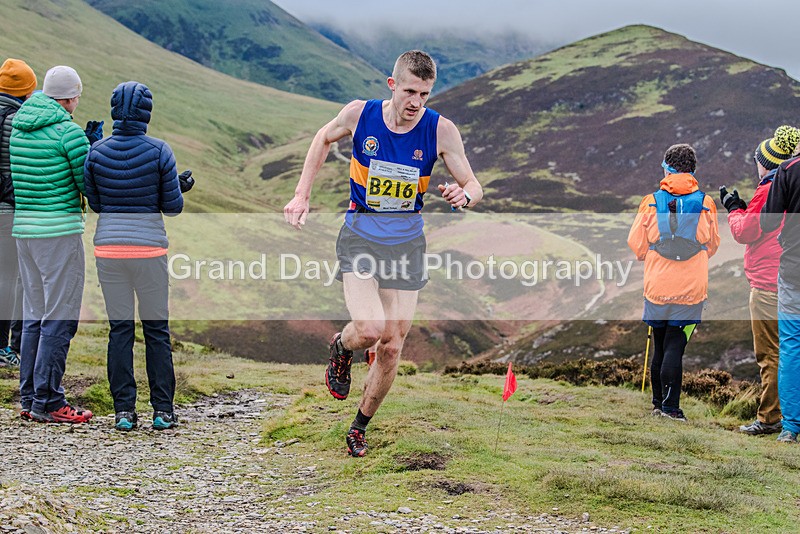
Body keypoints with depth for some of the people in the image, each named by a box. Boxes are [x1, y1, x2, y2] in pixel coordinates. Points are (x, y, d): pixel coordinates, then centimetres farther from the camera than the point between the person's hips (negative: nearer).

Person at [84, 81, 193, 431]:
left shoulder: (97, 152, -2)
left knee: (119, 329, 9)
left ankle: (124, 411, 8)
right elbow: (172, 206, -3)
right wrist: (182, 188, 16)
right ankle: (163, 411, 10)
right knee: (157, 329, 9)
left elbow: (95, 204, 7)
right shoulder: (159, 152, -8)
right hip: (149, 247, -2)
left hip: (108, 245, 2)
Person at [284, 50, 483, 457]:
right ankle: (341, 348, 16)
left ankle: (360, 427, 24)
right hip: (360, 235, -1)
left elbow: (473, 187, -3)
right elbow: (324, 138, 12)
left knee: (391, 348, 2)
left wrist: (463, 196, -27)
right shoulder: (360, 114, -10)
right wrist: (302, 194, 6)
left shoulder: (441, 130, -11)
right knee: (370, 330, -22)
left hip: (406, 240, 1)